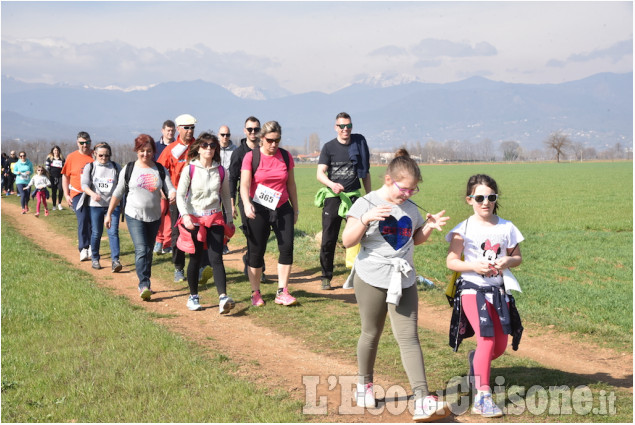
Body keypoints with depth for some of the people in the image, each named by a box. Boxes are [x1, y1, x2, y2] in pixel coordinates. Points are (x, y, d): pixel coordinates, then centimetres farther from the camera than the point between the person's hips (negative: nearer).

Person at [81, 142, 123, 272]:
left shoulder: (116, 167, 6)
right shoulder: (90, 167, 4)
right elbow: (84, 185, -5)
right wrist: (92, 194, -24)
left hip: (113, 204, 0)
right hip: (95, 205, 0)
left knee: (113, 232, -10)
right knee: (96, 233, 7)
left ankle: (115, 260, -13)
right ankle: (95, 259, 22)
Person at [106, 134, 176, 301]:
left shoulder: (160, 170, 4)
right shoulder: (129, 169, 0)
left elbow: (170, 188, -1)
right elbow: (118, 193, 7)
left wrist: (173, 194, -26)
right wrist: (109, 214, 9)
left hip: (154, 217, 3)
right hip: (134, 216, -3)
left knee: (149, 251, 11)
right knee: (141, 250, -16)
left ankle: (145, 284, 25)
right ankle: (144, 285, -18)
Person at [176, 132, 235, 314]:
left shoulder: (220, 171, 5)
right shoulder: (189, 170, -4)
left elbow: (226, 195, 15)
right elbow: (180, 195, -7)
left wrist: (229, 218, 15)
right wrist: (185, 216, -20)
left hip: (215, 219, 2)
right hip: (193, 219, -1)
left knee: (216, 258, -9)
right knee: (196, 258, 6)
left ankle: (223, 298, -19)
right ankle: (193, 297, 22)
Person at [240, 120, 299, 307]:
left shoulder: (286, 157, 5)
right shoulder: (251, 157, -6)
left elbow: (291, 185, 13)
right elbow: (244, 184, -15)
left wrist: (295, 209, 14)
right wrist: (246, 204, -32)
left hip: (282, 208, 3)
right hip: (258, 210, -3)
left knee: (287, 246, -8)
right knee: (256, 251, 1)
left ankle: (282, 292, 1)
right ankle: (255, 293, 15)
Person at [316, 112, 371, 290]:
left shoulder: (360, 143, 7)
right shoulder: (329, 147, 2)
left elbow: (365, 173, 14)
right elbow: (320, 173, -7)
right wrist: (331, 184, -27)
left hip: (354, 196, 1)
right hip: (333, 197, -1)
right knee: (328, 240, 0)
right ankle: (326, 277, 12)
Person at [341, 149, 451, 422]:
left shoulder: (410, 208, 8)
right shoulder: (366, 204, -8)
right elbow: (348, 241, -14)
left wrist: (428, 228, 2)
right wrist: (365, 219, -29)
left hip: (404, 281, 3)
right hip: (372, 279, -3)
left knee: (409, 337, -5)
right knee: (371, 334, 11)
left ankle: (422, 401, -12)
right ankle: (365, 384, 35)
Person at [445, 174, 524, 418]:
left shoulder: (506, 228, 4)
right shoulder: (463, 229, -5)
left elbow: (517, 257, 11)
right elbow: (451, 261, -4)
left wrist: (507, 261, -11)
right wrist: (474, 266, -20)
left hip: (498, 291, 5)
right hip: (472, 289, -4)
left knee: (501, 346, 9)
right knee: (487, 340, -18)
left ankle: (476, 361, 43)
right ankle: (482, 398, -16)